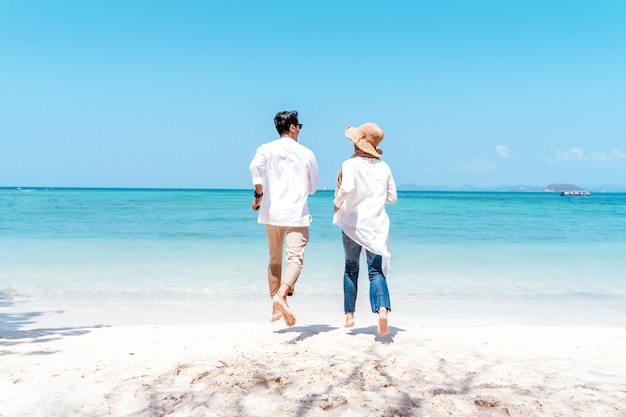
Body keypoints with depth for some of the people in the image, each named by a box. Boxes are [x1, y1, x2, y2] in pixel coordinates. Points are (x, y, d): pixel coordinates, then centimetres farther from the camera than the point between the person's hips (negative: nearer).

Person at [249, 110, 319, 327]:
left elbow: (255, 166, -18)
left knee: (274, 260, 15)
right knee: (295, 258, -9)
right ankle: (280, 295, -34)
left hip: (272, 212, 3)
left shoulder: (267, 149, 5)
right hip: (297, 213, -2)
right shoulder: (306, 153, 6)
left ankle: (276, 307, 21)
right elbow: (312, 188, 13)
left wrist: (259, 194, -8)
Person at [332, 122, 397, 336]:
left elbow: (347, 188, -27)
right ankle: (382, 309, -22)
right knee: (376, 271, 2)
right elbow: (392, 197, 10)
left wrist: (337, 203, -8)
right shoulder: (384, 167, 6)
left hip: (353, 224, -2)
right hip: (377, 224, 2)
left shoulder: (350, 164, -8)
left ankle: (349, 314, 19)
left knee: (351, 269, 15)